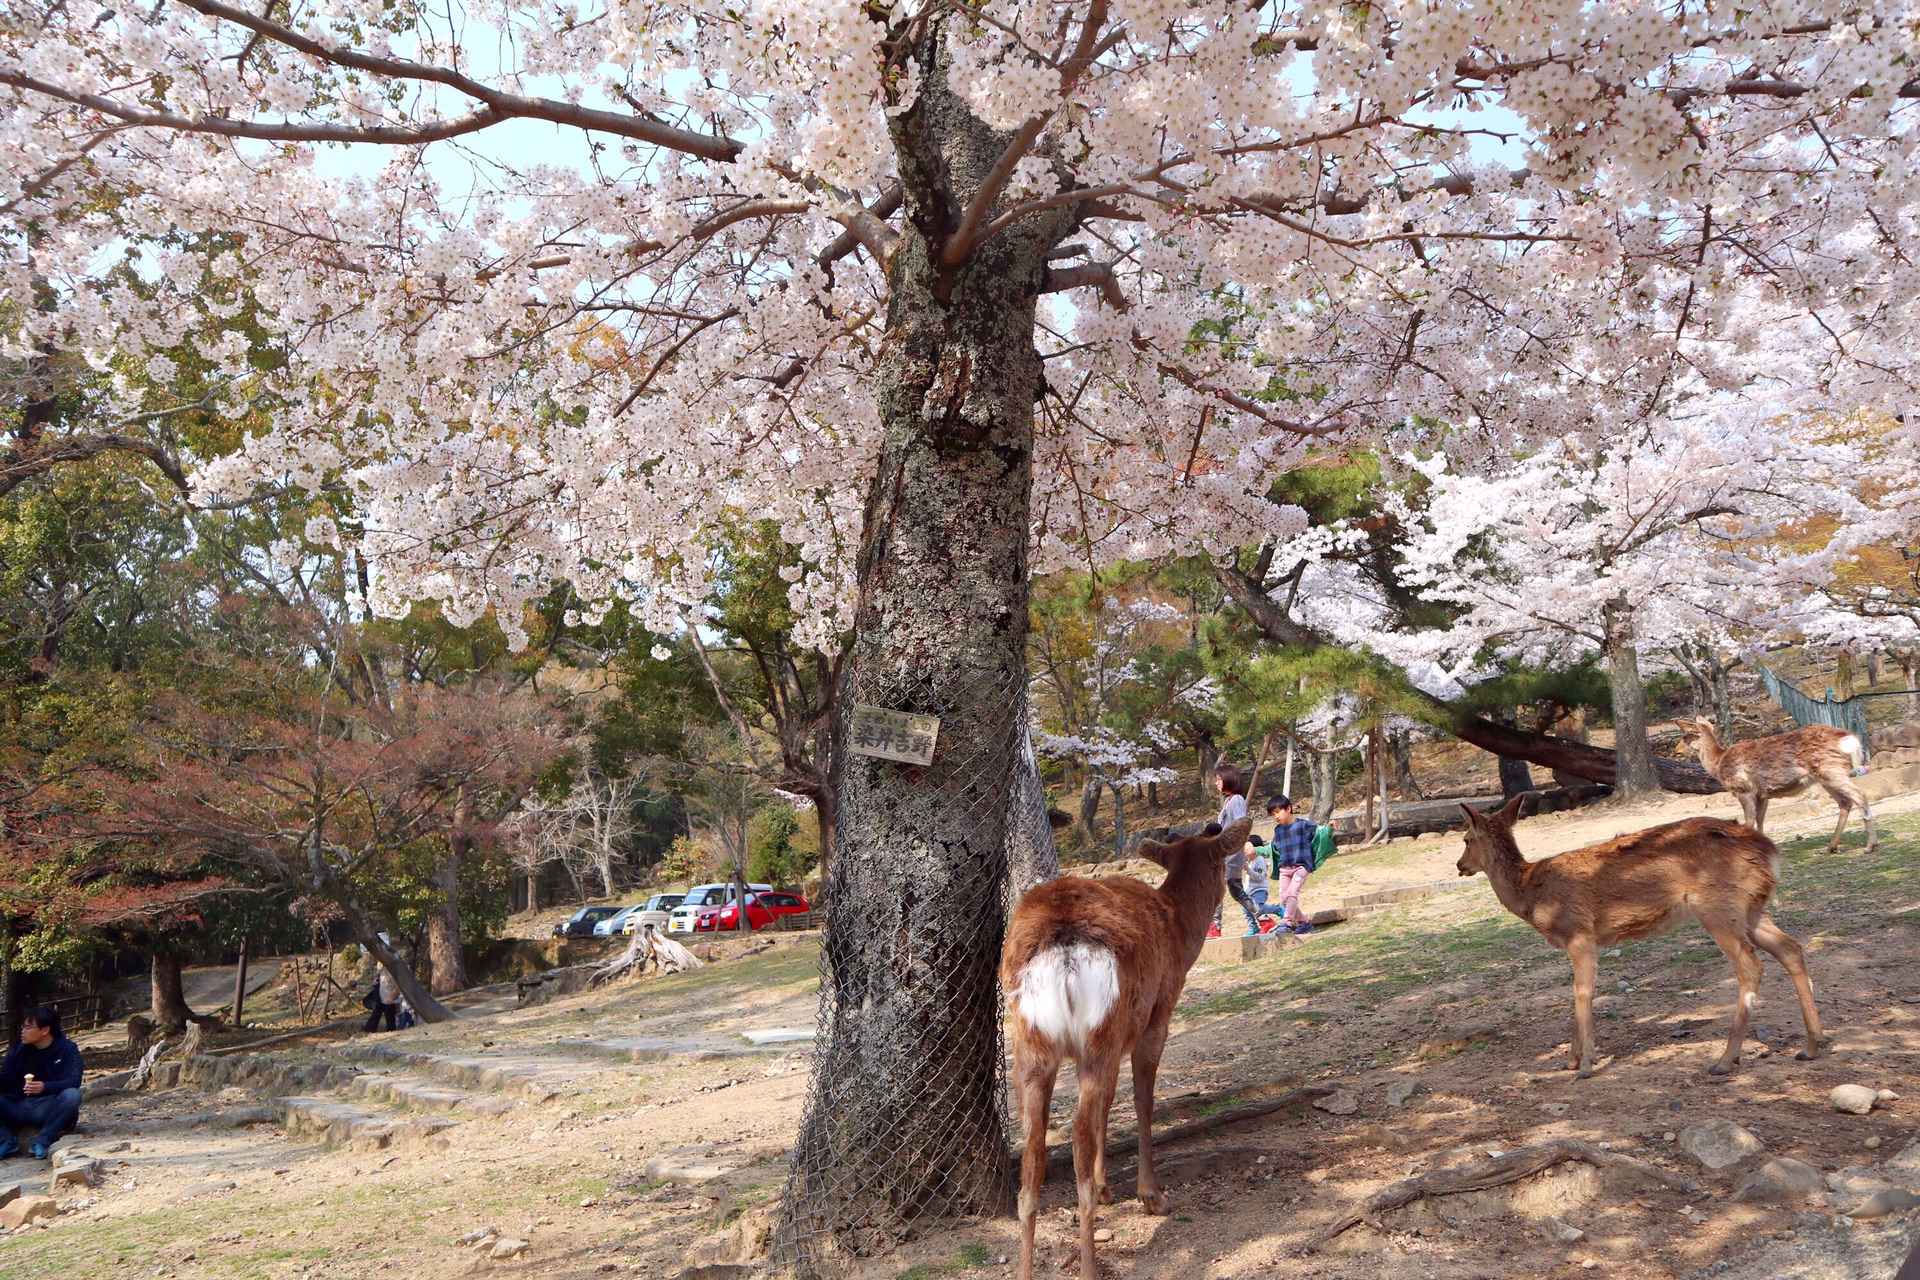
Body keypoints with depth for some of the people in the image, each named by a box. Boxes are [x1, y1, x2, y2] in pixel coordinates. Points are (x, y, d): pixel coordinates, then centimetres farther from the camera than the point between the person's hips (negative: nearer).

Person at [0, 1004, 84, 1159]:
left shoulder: (67, 1049, -5)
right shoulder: (17, 1051, 7)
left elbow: (73, 1081, -17)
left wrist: (45, 1087, -35)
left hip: (48, 1109, -3)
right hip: (18, 1108, 3)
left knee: (72, 1095, -34)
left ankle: (43, 1141, -21)